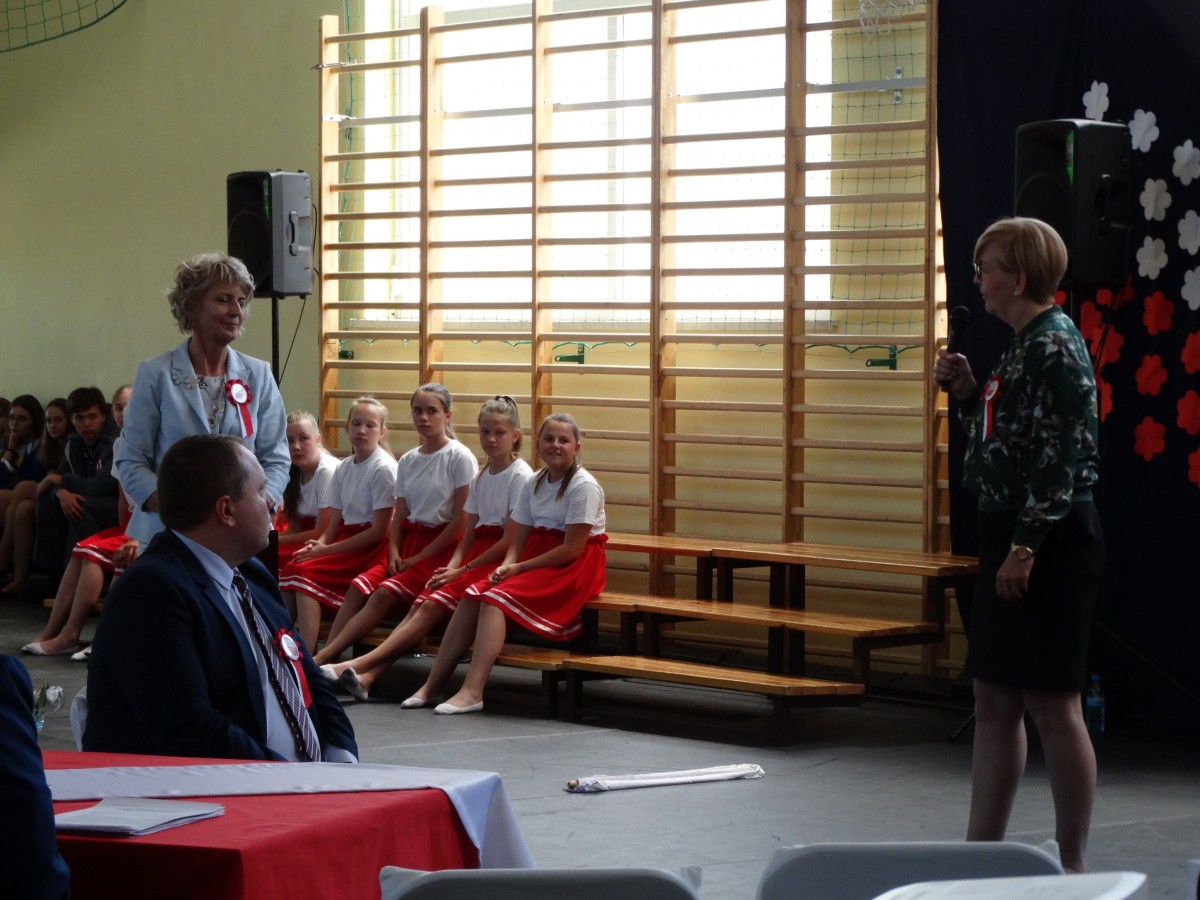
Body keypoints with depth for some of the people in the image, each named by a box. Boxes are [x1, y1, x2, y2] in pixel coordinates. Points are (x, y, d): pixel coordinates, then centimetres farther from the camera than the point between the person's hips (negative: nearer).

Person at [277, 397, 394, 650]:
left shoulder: (383, 468, -10)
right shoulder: (343, 469, 11)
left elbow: (380, 531, -13)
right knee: (289, 571, -17)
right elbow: (334, 523, 12)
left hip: (371, 547, -7)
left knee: (306, 572, -26)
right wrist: (317, 545, -11)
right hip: (345, 539, 7)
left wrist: (327, 550, -13)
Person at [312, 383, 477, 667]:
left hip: (441, 549, -6)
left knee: (385, 593, -27)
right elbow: (399, 516, 13)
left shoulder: (459, 458, -7)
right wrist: (394, 553, -7)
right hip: (409, 543, 6)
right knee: (359, 587, -20)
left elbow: (462, 519, -10)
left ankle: (324, 657, -35)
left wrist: (420, 558, -11)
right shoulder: (407, 461, 12)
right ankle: (324, 659, -29)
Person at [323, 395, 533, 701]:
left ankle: (358, 665, -33)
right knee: (420, 604, -16)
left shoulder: (520, 477, -7)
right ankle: (368, 675, -33)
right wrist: (453, 565, -7)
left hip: (499, 559, -7)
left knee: (433, 606, -23)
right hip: (476, 553, 7)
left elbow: (509, 541, -12)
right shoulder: (481, 477, 17)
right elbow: (470, 532, 13)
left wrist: (462, 570, -12)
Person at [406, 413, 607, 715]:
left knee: (497, 598, -26)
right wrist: (507, 566, -14)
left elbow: (572, 548, -17)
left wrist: (519, 567, -16)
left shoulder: (584, 486, -12)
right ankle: (433, 684, -16)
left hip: (575, 567, -7)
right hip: (536, 560, 7)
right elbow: (520, 539, 8)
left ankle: (472, 691, -35)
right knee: (473, 594, -14)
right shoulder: (534, 484, 11)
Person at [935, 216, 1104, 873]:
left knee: (1051, 705, -4)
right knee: (995, 701, 13)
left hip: (1049, 546, -10)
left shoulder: (1055, 347, -15)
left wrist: (1026, 547, -23)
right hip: (1011, 538, 10)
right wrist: (967, 392, 9)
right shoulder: (1025, 345, 14)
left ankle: (1071, 866, 4)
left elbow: (1061, 458, -21)